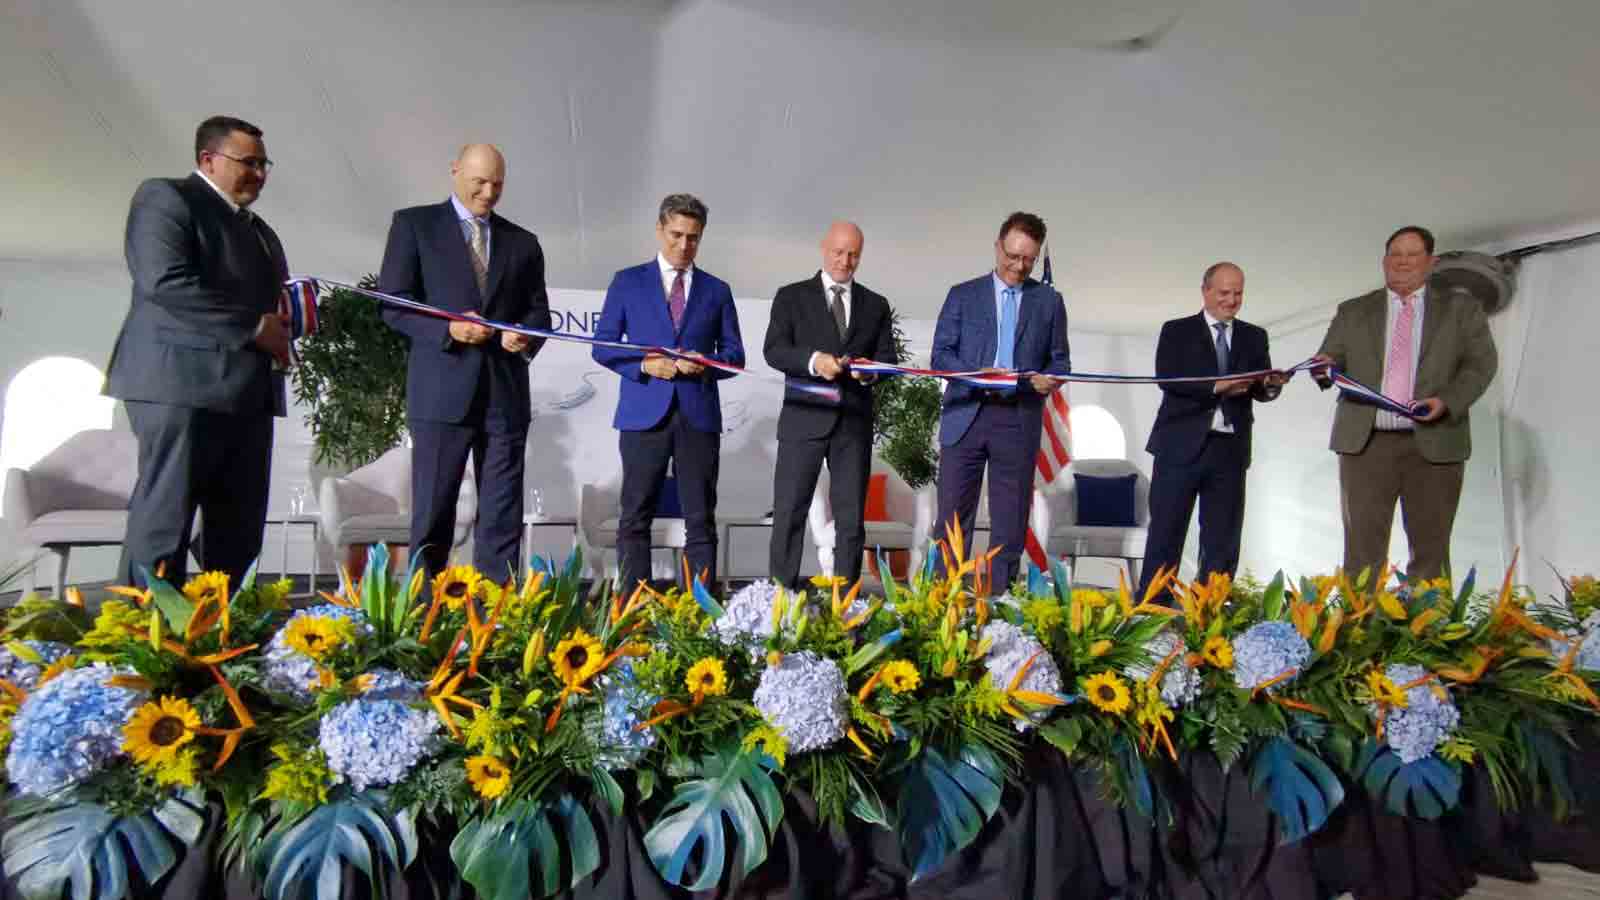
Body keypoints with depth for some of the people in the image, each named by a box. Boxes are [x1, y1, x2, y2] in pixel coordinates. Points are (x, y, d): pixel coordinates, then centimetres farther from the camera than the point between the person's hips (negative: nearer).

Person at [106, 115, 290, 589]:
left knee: (240, 531, 4)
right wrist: (254, 326, -15)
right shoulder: (165, 197, 1)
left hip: (248, 392, 8)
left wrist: (284, 324, 7)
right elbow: (165, 282, -14)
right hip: (183, 383, -7)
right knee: (163, 522, -6)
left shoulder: (259, 229, 26)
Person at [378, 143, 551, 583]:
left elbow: (539, 311, 15)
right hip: (442, 391, -3)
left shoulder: (523, 242, 17)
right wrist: (448, 329, -17)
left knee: (503, 517, 4)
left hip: (505, 394, 3)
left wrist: (526, 337, -8)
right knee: (432, 513, 3)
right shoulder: (414, 223, 7)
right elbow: (393, 302, -1)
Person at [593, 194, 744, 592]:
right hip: (645, 414, -1)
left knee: (701, 520, 1)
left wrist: (707, 364, -10)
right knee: (635, 517, 2)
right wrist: (644, 365, -11)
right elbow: (602, 346, 5)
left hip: (699, 415, 1)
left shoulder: (717, 290, 13)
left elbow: (735, 354, 11)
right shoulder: (627, 281, 9)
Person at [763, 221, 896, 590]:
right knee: (789, 511, -1)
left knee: (851, 516, 5)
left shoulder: (876, 305, 14)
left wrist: (871, 370, -15)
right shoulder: (792, 296, 6)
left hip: (854, 422, 3)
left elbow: (888, 358, 8)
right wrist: (813, 360, -23)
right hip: (804, 418, -2)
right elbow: (773, 350, -5)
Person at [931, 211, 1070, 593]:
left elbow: (1060, 360, 11)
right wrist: (976, 375, -16)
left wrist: (1050, 379, -11)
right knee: (952, 517, 1)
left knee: (1010, 522, 5)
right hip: (966, 415, -1)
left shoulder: (1049, 301, 11)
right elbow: (940, 354, 1)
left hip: (1019, 420, 1)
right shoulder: (963, 294, 7)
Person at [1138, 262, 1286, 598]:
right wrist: (1216, 387, -21)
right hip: (1182, 447, -3)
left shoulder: (1254, 337, 14)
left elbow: (1260, 391, 5)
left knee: (1223, 542, 7)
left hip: (1230, 451, 4)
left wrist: (1271, 384, -17)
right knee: (1165, 536, 1)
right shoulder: (1177, 331, 4)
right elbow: (1167, 379, -11)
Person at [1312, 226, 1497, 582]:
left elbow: (1481, 363, 3)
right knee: (1362, 547, 0)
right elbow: (1330, 359, 9)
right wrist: (1324, 368, -16)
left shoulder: (1462, 309, 11)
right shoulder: (1353, 311, 14)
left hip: (1435, 444, 0)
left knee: (1430, 549, 6)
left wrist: (1447, 402, -14)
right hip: (1365, 443, 0)